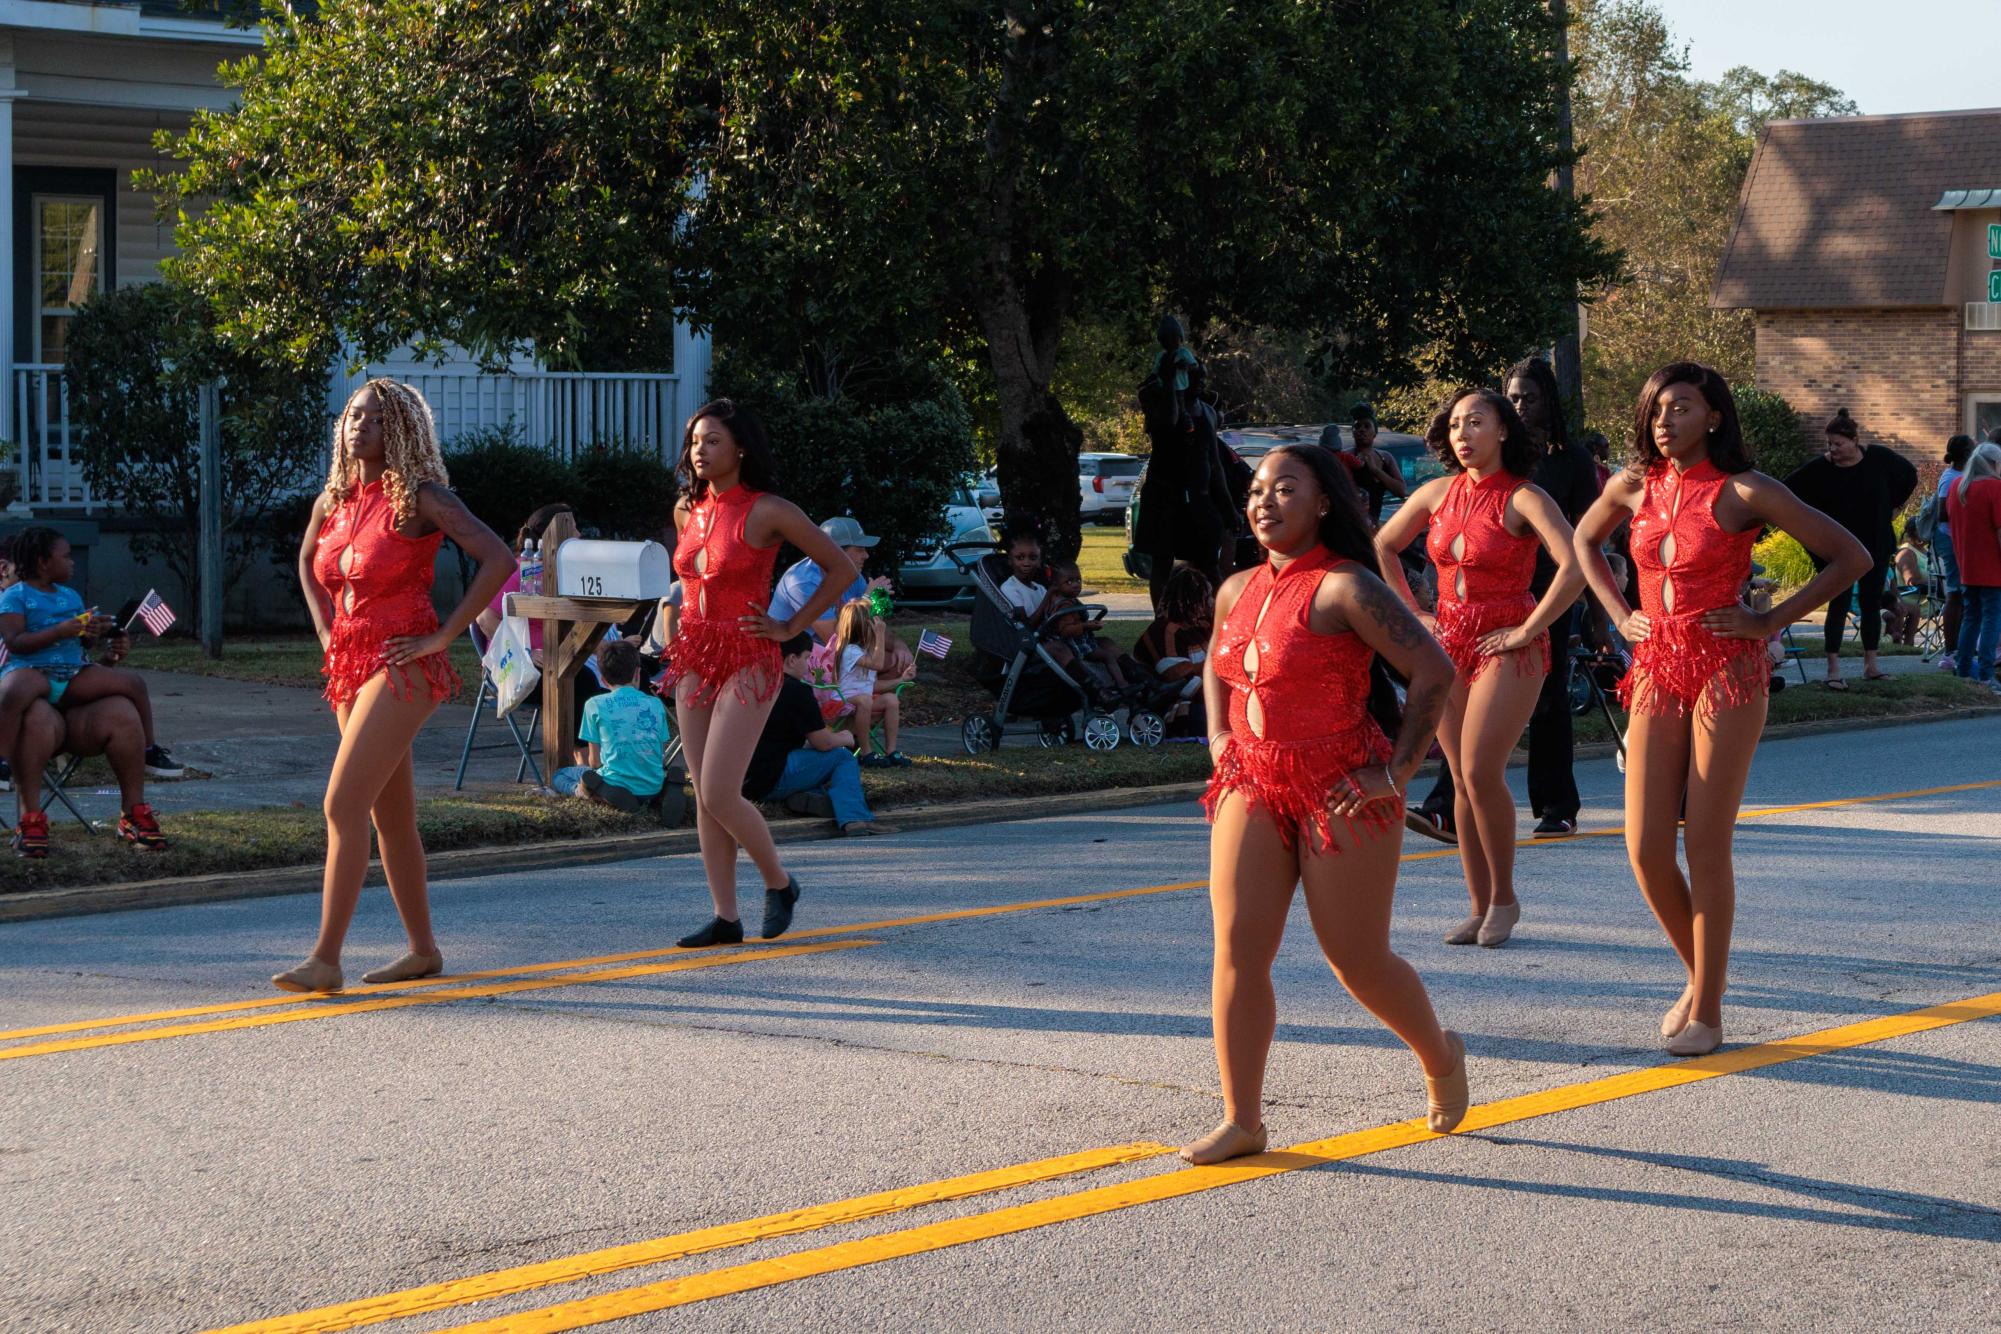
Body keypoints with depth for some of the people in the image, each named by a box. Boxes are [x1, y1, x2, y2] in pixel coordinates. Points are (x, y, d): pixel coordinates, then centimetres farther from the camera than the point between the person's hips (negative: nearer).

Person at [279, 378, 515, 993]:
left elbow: (498, 558, -17)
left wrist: (443, 635, -16)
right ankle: (424, 950, 21)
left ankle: (325, 959, -17)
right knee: (391, 816, 12)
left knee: (343, 806, -16)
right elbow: (307, 561, 32)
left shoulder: (421, 498, -9)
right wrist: (325, 629, 16)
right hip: (350, 666, 8)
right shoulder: (335, 500, 11)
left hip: (402, 666, -8)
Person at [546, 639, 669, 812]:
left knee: (557, 777, 18)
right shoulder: (655, 704, 5)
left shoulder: (595, 705, -3)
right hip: (653, 788, 5)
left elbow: (595, 761, 0)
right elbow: (663, 757, 9)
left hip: (615, 784, -5)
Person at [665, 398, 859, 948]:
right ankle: (725, 917, 9)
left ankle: (779, 882, 10)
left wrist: (790, 628, -6)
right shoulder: (687, 510, 9)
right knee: (704, 798, 4)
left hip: (746, 661, -6)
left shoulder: (768, 512, -9)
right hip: (694, 658, 6)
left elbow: (842, 569, -5)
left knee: (719, 794, -13)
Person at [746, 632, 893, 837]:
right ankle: (854, 818, -17)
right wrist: (845, 738, 15)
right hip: (771, 780, -8)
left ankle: (801, 796, 0)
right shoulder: (796, 691, -10)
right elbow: (823, 742, -8)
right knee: (843, 758, 2)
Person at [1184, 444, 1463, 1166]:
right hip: (1253, 785, 6)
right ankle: (1241, 1119, 0)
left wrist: (1398, 770, -15)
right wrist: (1219, 740, 15)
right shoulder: (1238, 591, 9)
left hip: (1340, 793, -6)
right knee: (1238, 949, -5)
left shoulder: (1346, 588, -14)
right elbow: (1215, 666, 31)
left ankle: (1440, 1055, 31)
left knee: (1358, 961, 2)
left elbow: (1433, 671, -17)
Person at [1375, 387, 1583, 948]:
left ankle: (1504, 897, 2)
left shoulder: (1523, 498, -9)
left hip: (1506, 647, -6)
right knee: (1462, 780, 5)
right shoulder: (1439, 493, 8)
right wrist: (1413, 613, 12)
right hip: (1449, 644, 6)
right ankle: (1480, 908, 11)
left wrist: (1527, 632, -18)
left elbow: (1574, 568, -22)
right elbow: (1382, 548, 21)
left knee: (1481, 772, -15)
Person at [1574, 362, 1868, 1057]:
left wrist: (1771, 621, -8)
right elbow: (1584, 541, 27)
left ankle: (1707, 1012, 5)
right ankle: (1699, 975, 23)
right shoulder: (1634, 487, 5)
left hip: (1725, 673, -5)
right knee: (1645, 849, 0)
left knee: (1706, 847, -4)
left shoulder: (1744, 492, -8)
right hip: (1655, 673, 5)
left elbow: (1851, 557, -6)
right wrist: (1619, 613, 13)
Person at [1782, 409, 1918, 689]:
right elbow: (1788, 492, -2)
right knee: (1839, 604, -6)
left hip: (1876, 547, 3)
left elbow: (1909, 476, 13)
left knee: (1872, 604, 9)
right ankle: (1834, 669, -5)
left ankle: (1870, 665, 17)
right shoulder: (1819, 468, -12)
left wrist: (1894, 508, 10)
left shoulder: (1879, 459, -6)